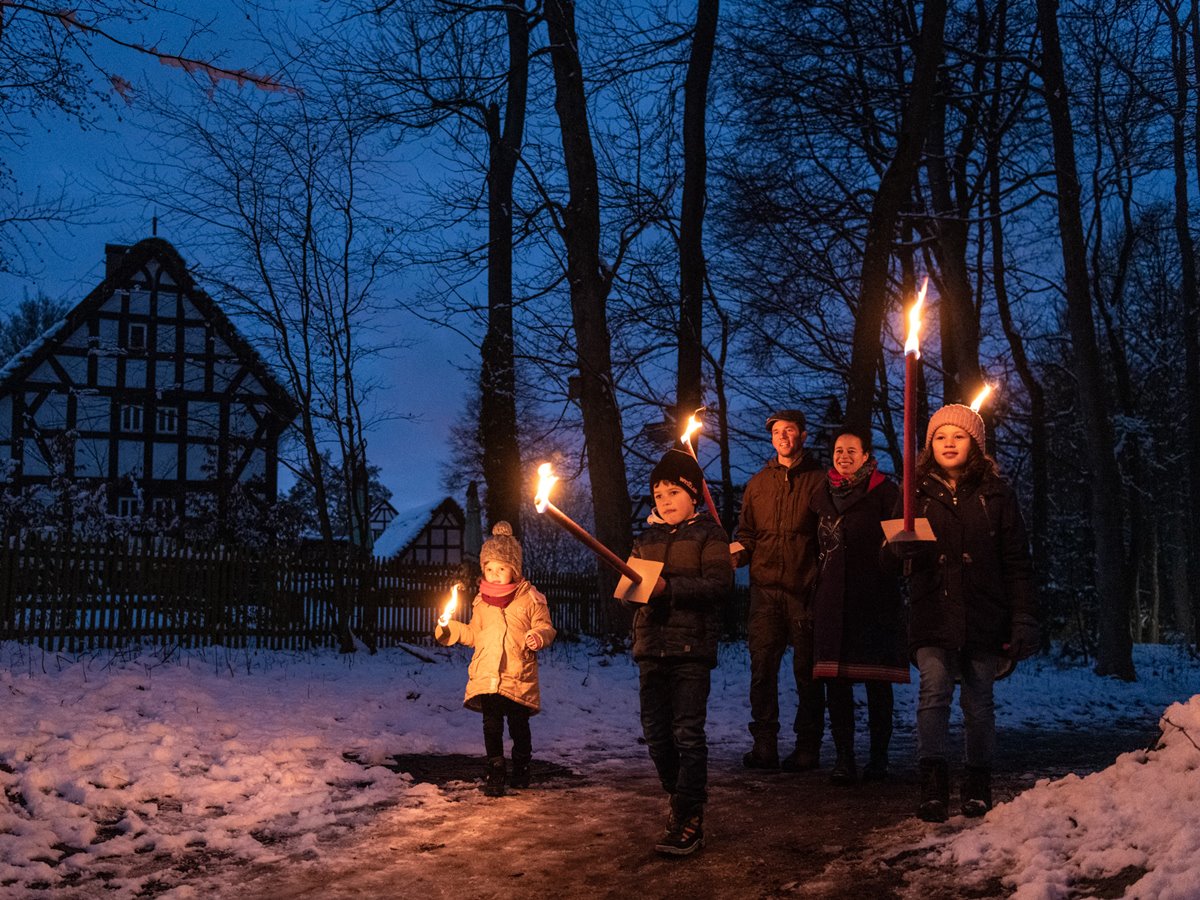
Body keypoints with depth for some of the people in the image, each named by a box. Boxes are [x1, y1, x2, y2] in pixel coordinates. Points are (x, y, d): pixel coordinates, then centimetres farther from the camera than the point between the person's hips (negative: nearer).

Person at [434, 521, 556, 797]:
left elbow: (545, 627, 1)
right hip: (487, 675, 2)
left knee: (519, 725, 7)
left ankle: (521, 768, 29)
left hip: (520, 675, -2)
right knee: (492, 727, -2)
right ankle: (495, 773, 8)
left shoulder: (530, 597, 1)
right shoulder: (481, 601, 12)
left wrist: (539, 637, -20)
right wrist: (451, 630, 7)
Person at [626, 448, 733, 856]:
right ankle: (680, 796, 30)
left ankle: (688, 821, -5)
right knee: (655, 733, 10)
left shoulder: (708, 534, 0)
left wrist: (669, 587, -21)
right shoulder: (646, 538, 17)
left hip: (690, 646, -6)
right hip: (650, 646, 6)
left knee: (687, 733, -7)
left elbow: (719, 584, -13)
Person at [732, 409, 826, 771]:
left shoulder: (818, 480, 5)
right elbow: (747, 533, 19)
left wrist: (821, 579, -10)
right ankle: (764, 745, 3)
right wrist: (738, 551, -3)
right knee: (762, 668, -2)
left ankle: (808, 747, 10)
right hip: (766, 588, 3)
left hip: (805, 588, -3)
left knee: (807, 670, 2)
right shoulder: (758, 483, 17)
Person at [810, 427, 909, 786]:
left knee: (877, 681, 1)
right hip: (832, 599, 4)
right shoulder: (823, 495, 14)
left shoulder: (884, 492, 0)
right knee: (836, 680, -1)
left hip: (875, 598, -4)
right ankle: (844, 757, 4)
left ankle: (879, 756, 11)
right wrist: (816, 585, 13)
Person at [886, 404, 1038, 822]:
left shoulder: (995, 494, 5)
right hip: (932, 617, 0)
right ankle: (934, 785, -19)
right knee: (934, 689, -17)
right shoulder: (916, 491, 9)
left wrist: (1023, 621, -3)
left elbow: (1017, 564, 4)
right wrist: (903, 544, -15)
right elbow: (897, 551, 10)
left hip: (983, 617, 0)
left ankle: (979, 785, 21)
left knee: (978, 700, 6)